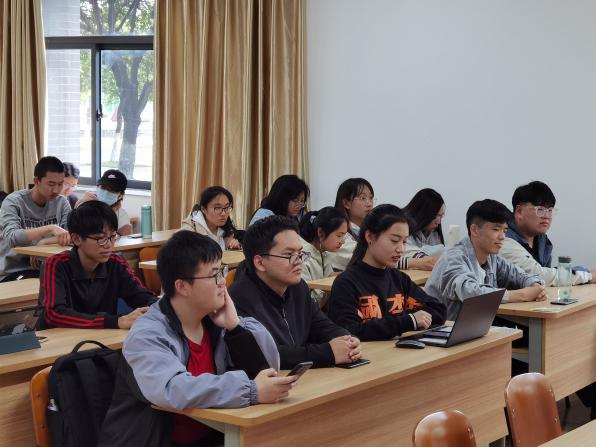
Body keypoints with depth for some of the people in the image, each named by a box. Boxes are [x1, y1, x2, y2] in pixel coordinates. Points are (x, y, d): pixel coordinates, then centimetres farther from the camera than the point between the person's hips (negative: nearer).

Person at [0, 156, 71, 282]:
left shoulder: (62, 203, 4)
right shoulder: (14, 202, -9)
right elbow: (11, 238, -26)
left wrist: (44, 243, -23)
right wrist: (50, 228, -35)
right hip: (13, 272, -4)